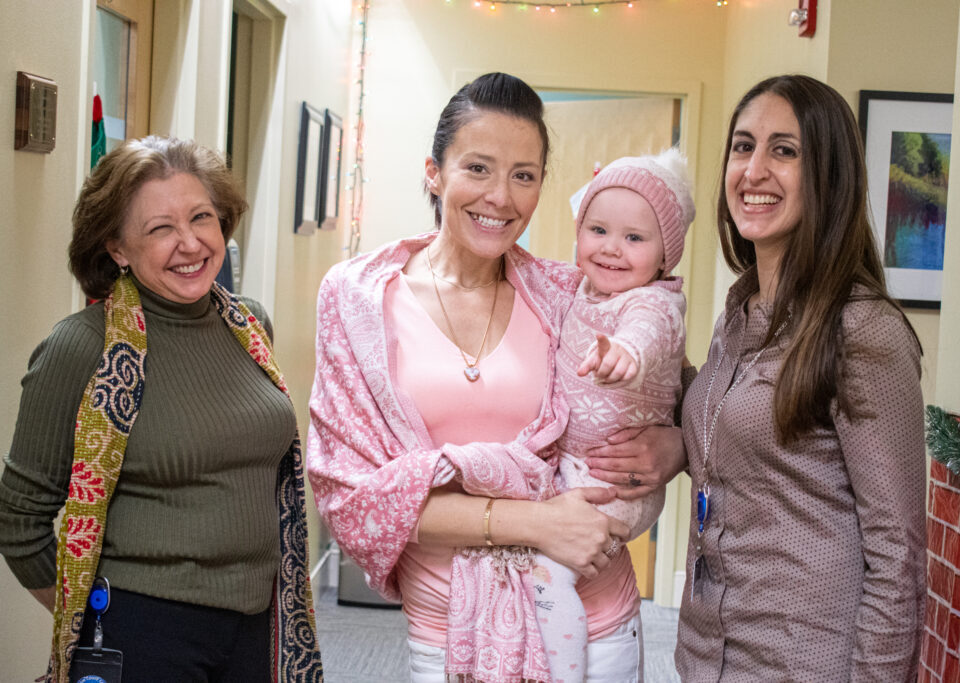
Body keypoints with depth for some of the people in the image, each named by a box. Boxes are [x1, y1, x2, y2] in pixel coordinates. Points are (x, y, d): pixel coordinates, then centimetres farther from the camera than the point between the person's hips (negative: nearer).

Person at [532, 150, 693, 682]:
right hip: (569, 462, 10)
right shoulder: (586, 294, 6)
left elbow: (647, 331, -47)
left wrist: (626, 352, -66)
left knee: (547, 564, -23)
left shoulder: (652, 304, -21)